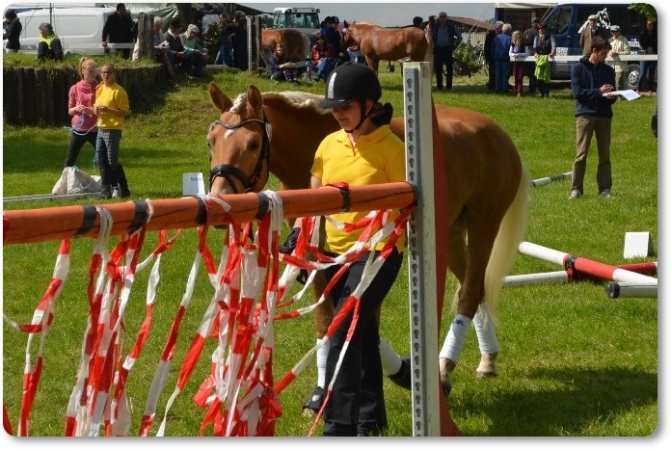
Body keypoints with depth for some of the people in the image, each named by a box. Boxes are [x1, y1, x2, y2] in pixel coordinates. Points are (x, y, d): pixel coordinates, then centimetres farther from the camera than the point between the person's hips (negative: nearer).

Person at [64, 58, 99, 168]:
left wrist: (92, 111, -19)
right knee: (69, 161, 5)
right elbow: (70, 111, 7)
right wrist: (76, 108, -15)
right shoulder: (75, 89, 0)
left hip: (95, 129, -1)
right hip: (79, 129, 1)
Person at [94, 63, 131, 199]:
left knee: (112, 161, -5)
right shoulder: (99, 89, 12)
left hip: (113, 130, -8)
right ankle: (106, 189, 14)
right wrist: (96, 110, 0)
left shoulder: (118, 91, -11)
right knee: (101, 160, 6)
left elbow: (125, 112, -13)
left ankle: (123, 189, 7)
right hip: (101, 128, 8)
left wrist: (108, 110, -23)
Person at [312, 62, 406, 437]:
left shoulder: (391, 148, -10)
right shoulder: (329, 145, 7)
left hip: (377, 253, -6)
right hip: (337, 253, 6)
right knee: (362, 336, 15)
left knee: (342, 334, -16)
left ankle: (339, 428, -13)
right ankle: (371, 421, 25)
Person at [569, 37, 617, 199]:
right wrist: (599, 92, -14)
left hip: (604, 115, 4)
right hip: (585, 114, -4)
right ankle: (576, 188, -2)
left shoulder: (608, 70, 13)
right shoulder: (579, 68, 1)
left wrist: (612, 96, -9)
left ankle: (605, 188, 9)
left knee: (605, 155, 5)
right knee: (581, 154, -5)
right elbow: (577, 92, -7)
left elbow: (612, 93, 15)